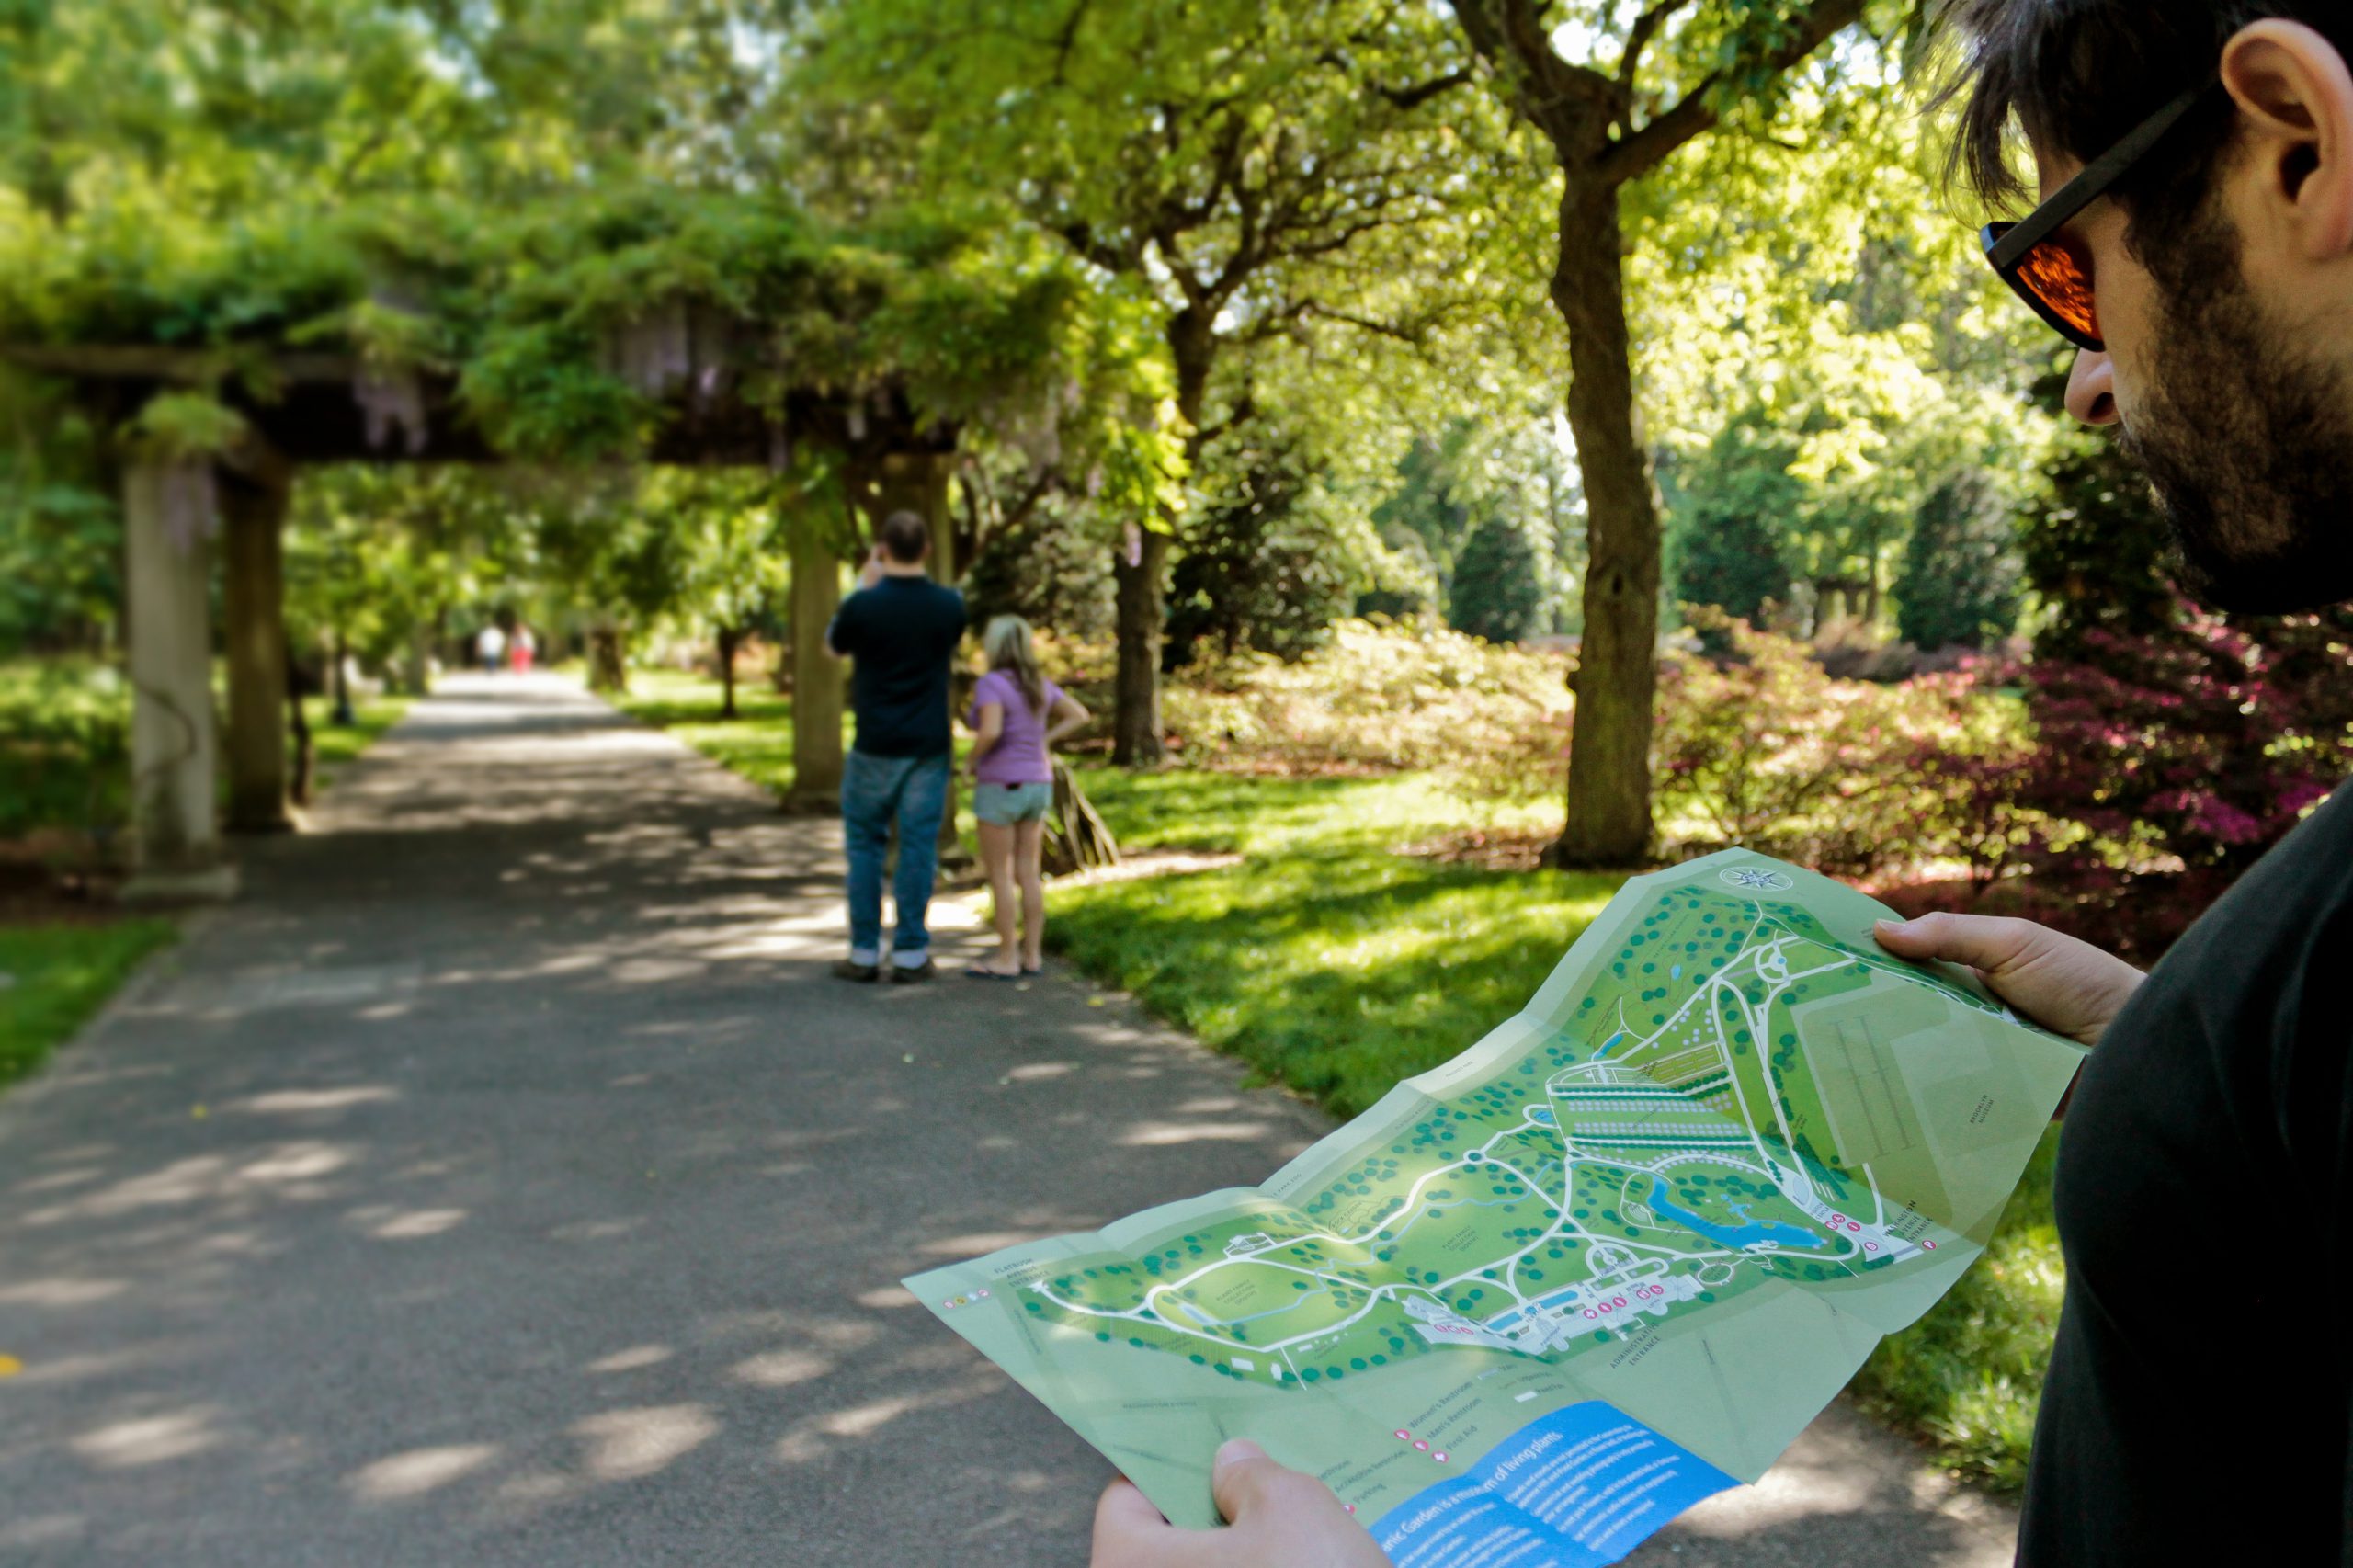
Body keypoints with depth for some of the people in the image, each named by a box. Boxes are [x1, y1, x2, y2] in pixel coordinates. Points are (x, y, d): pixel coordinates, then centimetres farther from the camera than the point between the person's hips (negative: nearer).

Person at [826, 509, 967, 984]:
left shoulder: (864, 605, -13)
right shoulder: (950, 604, -5)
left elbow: (833, 647, 8)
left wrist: (863, 585, 13)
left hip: (875, 747, -2)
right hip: (930, 747, 2)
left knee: (865, 846, 10)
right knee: (918, 848, 6)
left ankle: (864, 954, 11)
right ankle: (910, 953, 9)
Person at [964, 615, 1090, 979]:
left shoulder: (991, 683, -15)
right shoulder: (1039, 682, 7)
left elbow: (990, 732, -28)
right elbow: (1079, 715, 14)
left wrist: (973, 759, -9)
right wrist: (1041, 744, 11)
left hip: (1001, 788, -7)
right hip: (1036, 787, 7)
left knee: (999, 875, 0)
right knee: (1028, 873, 11)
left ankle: (1007, 959, 3)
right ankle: (1032, 954, 14)